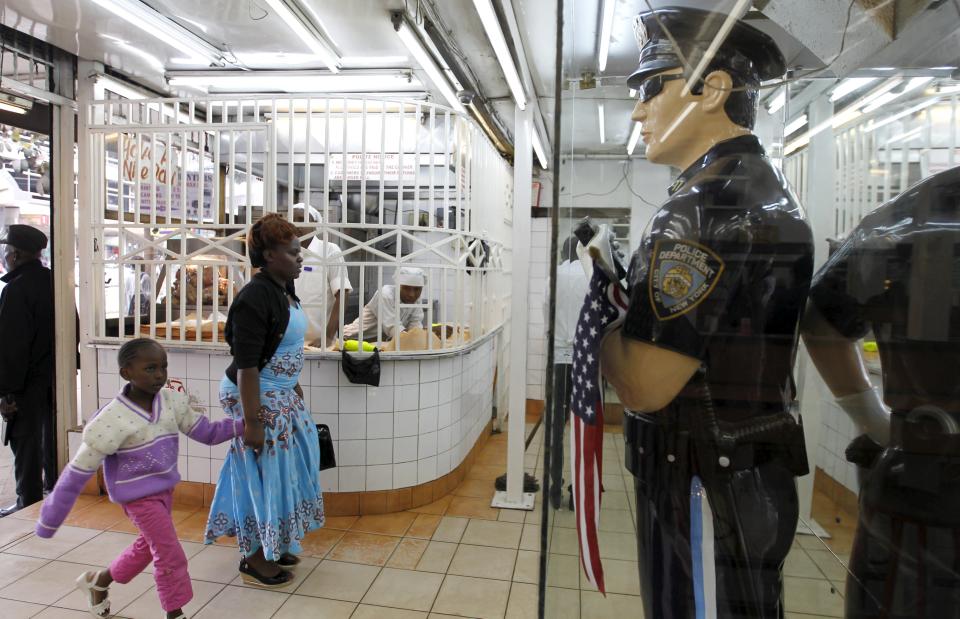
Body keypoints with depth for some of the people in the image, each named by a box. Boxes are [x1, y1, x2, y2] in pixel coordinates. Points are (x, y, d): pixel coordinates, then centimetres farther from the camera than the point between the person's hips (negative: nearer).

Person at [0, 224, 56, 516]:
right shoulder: (56, 282, 5)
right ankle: (55, 487, 30)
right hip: (57, 375, 7)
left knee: (26, 441, 1)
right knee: (53, 436, 18)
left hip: (29, 381, -7)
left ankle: (29, 503, 8)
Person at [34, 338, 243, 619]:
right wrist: (50, 520, -11)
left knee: (149, 545, 26)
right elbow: (77, 474, -18)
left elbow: (207, 432, -4)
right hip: (139, 496, -7)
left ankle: (98, 581, 51)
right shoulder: (113, 419, -25)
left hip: (164, 489, 7)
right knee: (170, 554, -3)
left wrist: (243, 425, -18)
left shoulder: (172, 401, -9)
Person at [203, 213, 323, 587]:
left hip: (281, 395, 9)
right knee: (263, 472, 4)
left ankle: (272, 544, 36)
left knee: (283, 468, 18)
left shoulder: (285, 290, 4)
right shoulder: (255, 298, -23)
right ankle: (254, 559, 22)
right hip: (256, 397, -9)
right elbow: (246, 365, -24)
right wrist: (252, 422, -23)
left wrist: (294, 387, 22)